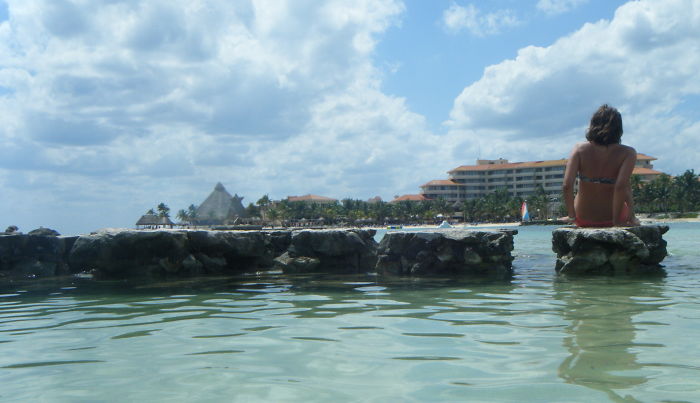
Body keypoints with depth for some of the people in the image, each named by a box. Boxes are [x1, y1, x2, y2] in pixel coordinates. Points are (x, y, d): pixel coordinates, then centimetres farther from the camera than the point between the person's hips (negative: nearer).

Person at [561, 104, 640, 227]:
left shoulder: (580, 149, -12)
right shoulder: (628, 153, -15)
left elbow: (567, 186, -21)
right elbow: (621, 187, -28)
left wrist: (571, 216, -9)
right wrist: (616, 220, -16)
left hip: (583, 219, 2)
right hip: (611, 218, -2)